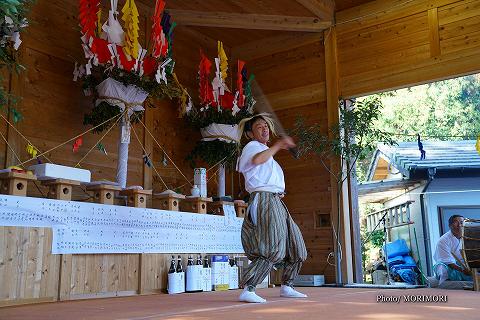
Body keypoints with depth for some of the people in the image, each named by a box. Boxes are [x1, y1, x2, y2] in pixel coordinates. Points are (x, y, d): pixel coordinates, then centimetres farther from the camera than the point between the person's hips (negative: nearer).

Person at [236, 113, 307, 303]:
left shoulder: (265, 150, 29)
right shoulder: (252, 146, 0)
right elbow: (257, 159, -26)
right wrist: (277, 145, -18)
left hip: (276, 202, 10)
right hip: (264, 199, -10)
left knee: (296, 247, 13)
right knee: (273, 249, -21)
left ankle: (286, 287, 24)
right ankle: (247, 290, -21)